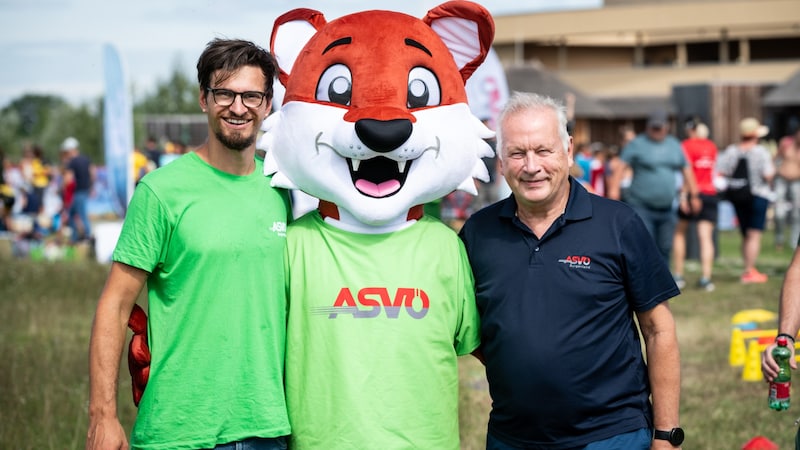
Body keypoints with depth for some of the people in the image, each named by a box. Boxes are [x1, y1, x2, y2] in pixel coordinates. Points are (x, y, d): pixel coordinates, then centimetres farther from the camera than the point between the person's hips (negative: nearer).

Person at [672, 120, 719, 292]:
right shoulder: (711, 146, 10)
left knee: (680, 232, 11)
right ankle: (706, 278, -8)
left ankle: (678, 276, 9)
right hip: (710, 193, 3)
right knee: (706, 236, -1)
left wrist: (684, 195, -17)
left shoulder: (687, 145, -5)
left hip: (692, 193, -3)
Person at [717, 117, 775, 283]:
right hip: (757, 195, -6)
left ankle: (748, 269, 23)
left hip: (736, 197, 6)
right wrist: (772, 168, 2)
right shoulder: (761, 152, -13)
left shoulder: (731, 151, 1)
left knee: (745, 235, 17)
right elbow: (768, 176, -18)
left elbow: (720, 173, -1)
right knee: (754, 234, -2)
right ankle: (749, 272, -4)